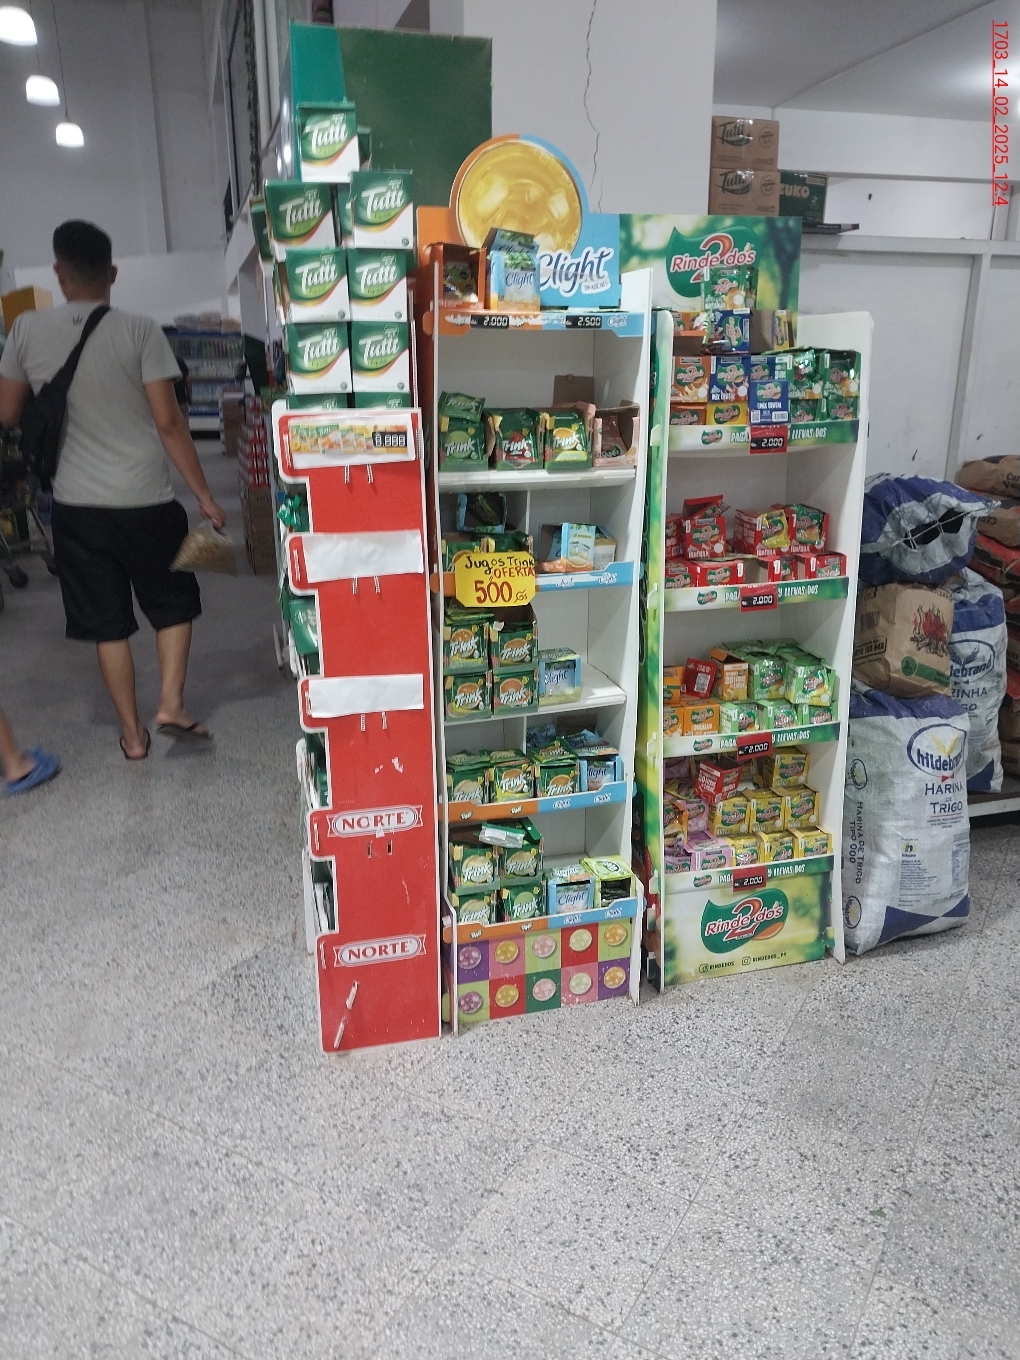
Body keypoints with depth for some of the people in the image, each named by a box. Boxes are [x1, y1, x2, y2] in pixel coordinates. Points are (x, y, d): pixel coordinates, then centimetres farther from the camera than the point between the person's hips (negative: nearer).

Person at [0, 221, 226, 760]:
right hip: (145, 502, -2)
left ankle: (132, 733, 19)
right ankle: (171, 705, 9)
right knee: (174, 603, 19)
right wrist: (205, 496, -6)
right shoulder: (140, 331, -9)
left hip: (76, 505, 2)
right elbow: (168, 422, -12)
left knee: (108, 623, 11)